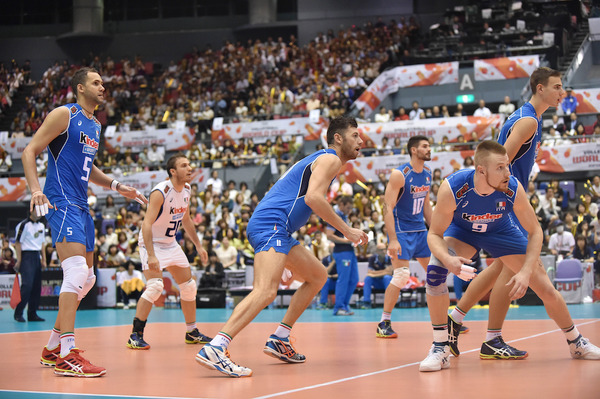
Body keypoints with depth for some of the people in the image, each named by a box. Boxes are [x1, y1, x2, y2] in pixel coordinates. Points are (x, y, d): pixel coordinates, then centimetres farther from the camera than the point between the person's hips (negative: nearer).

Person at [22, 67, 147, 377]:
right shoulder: (64, 115, -6)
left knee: (86, 278, 13)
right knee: (77, 272, -20)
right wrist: (35, 189, -23)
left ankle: (52, 348, 22)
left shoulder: (95, 125, 19)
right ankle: (67, 356, -21)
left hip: (81, 207, 10)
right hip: (61, 202, -10)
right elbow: (30, 151, -10)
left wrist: (115, 186, 18)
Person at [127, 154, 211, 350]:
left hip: (171, 243, 9)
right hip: (152, 243, -8)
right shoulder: (161, 192, -25)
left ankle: (192, 333, 24)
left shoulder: (187, 190, 0)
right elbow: (147, 224, -29)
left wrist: (198, 245, 17)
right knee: (155, 286, -24)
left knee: (189, 286, 10)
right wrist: (151, 256, -37)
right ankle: (136, 335, -16)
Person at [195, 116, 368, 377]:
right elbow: (313, 197, -18)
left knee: (318, 276, 22)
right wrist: (346, 230, -12)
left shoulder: (321, 160, 29)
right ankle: (214, 349, -38)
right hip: (272, 225, -11)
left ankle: (279, 340, 18)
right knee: (265, 291, -26)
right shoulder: (330, 159, -2)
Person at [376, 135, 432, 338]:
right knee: (401, 275, -15)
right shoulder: (399, 175, -17)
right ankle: (384, 323, -5)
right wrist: (392, 239, -26)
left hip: (420, 230, 8)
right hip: (401, 230, -8)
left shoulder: (427, 174, 6)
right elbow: (387, 207, -20)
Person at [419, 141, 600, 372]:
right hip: (462, 231, -1)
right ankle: (440, 348, -17)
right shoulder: (452, 189, -37)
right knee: (435, 269, -31)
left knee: (546, 289, 1)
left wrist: (526, 271, -32)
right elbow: (434, 234, -28)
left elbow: (535, 231, -19)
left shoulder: (513, 189, -33)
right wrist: (448, 259, -50)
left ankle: (576, 343, 28)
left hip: (501, 231, 1)